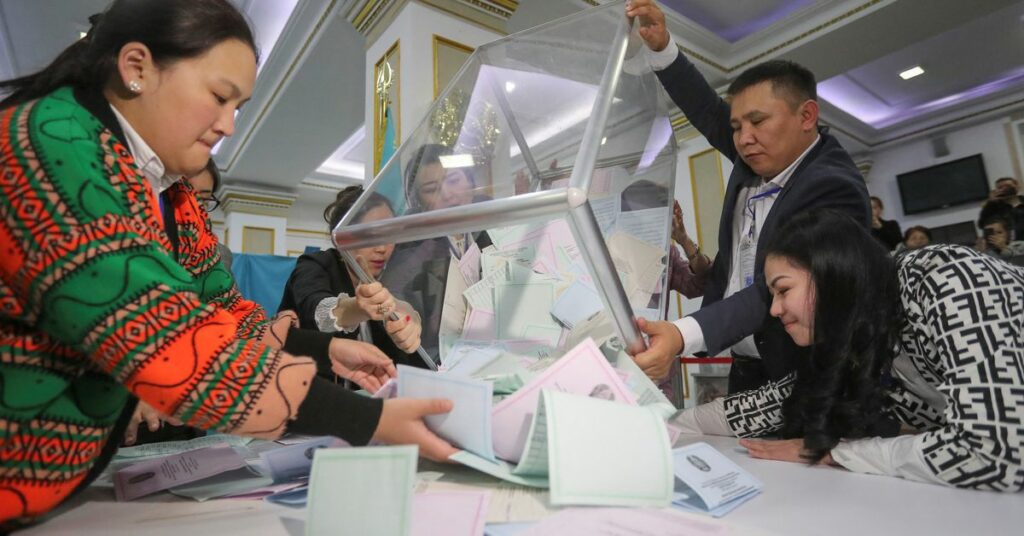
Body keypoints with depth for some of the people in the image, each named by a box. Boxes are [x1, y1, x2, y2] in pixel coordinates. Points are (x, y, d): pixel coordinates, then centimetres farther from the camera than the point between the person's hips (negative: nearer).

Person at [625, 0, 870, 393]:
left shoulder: (834, 189, -22)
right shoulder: (759, 159, -1)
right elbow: (707, 112, 10)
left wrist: (682, 335, -47)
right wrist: (660, 47, -3)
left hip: (801, 376, -7)